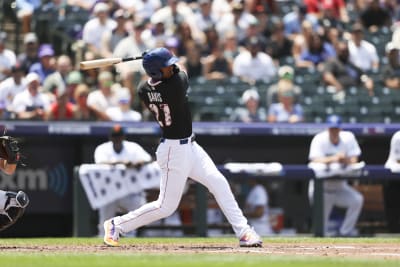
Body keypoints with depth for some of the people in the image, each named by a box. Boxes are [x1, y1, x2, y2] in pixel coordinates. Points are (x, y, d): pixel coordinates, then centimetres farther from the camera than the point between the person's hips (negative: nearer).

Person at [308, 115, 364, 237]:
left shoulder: (348, 137, -5)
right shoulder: (319, 139, -13)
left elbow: (354, 161, -11)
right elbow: (316, 161, -28)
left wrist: (345, 160, -35)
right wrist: (333, 158, -45)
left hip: (340, 186, 3)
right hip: (322, 187, -3)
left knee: (357, 200, -20)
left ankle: (345, 231, -7)